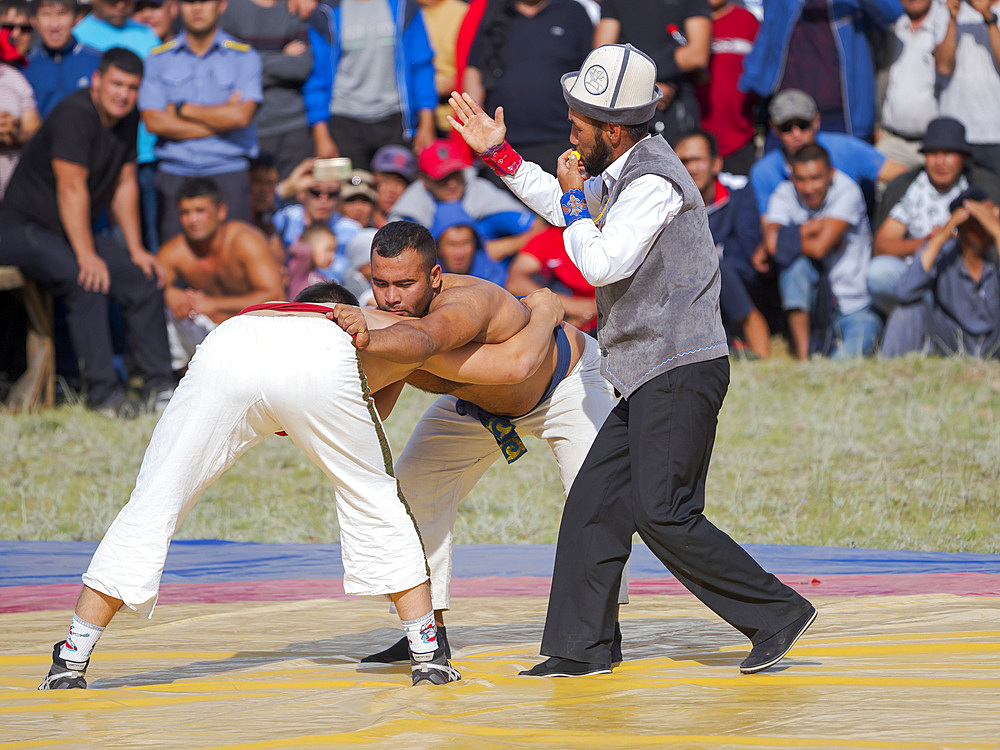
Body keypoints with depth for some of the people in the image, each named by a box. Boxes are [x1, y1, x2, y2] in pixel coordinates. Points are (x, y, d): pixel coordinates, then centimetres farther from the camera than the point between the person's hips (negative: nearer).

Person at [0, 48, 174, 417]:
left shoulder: (127, 120, 4)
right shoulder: (75, 114, -23)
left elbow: (125, 185, 10)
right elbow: (71, 189, -26)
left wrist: (136, 250, 6)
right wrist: (87, 255, -29)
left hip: (74, 231, 9)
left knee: (144, 277, -5)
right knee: (87, 280, -31)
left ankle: (161, 385, -1)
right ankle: (102, 390, -28)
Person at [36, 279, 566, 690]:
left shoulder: (264, 311, 48)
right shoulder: (395, 333, 40)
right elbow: (512, 366, 41)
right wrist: (544, 314, 60)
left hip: (226, 347, 2)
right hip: (320, 368, -2)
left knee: (150, 508, 13)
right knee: (374, 504, 23)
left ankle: (72, 663, 12)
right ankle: (427, 654, 24)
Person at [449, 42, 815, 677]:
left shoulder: (653, 182, -16)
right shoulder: (624, 172, 15)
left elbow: (600, 263, -22)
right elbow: (569, 210, 34)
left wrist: (573, 199, -6)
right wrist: (498, 154, 29)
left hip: (680, 370, -10)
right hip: (651, 380, 10)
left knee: (664, 516, -13)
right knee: (594, 504, 8)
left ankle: (778, 613, -6)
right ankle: (581, 647, 11)